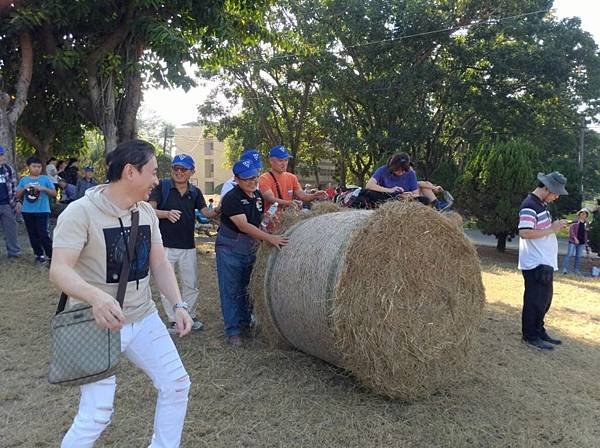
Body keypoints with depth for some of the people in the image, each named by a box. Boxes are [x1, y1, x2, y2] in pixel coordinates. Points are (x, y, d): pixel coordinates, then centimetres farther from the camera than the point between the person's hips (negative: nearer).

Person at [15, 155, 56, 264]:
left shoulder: (45, 179, -1)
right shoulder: (24, 180, 6)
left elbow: (54, 193, -3)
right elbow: (17, 196, 7)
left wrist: (43, 188, -18)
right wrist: (24, 188, -11)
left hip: (42, 211, -4)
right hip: (27, 212, 4)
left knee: (43, 234, -9)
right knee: (33, 234, 9)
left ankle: (51, 255, -2)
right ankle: (39, 254, 20)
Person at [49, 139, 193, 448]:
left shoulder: (147, 212, 3)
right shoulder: (81, 212, -17)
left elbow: (160, 264, 5)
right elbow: (59, 270, -25)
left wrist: (178, 305, -9)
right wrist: (96, 296, -44)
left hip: (144, 318, 6)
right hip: (99, 324, -6)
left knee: (176, 384, 9)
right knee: (97, 413, -8)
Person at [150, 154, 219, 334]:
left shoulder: (195, 192, 7)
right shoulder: (162, 186, -5)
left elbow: (206, 212, -2)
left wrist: (216, 211, -23)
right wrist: (167, 214, -30)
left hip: (188, 246, 3)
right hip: (165, 245, -3)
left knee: (191, 285, 12)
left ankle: (190, 316, 29)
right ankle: (173, 320, 20)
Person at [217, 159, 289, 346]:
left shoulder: (258, 195, 5)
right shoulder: (231, 198, -19)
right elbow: (243, 226, -27)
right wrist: (270, 238, -31)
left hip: (250, 247, 7)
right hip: (230, 248, -7)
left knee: (246, 288, 16)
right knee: (230, 290, 0)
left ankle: (245, 324, 29)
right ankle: (233, 331, 8)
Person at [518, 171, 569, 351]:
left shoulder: (542, 204, 14)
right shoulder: (529, 206, -17)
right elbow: (524, 233, -26)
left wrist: (554, 226, 8)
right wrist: (552, 230, -21)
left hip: (545, 262, 10)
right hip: (535, 264, -10)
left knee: (544, 300, 17)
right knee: (535, 301, -1)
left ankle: (539, 331, 29)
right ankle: (530, 336, 10)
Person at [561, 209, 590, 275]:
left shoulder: (585, 224, 12)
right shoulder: (575, 222, -2)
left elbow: (585, 234, 17)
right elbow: (571, 230, -8)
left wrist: (586, 244, 16)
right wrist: (575, 238, -19)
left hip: (581, 242, 5)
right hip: (573, 241, -5)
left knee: (578, 256, 8)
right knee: (569, 254, -10)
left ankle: (576, 269, 17)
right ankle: (565, 268, -9)